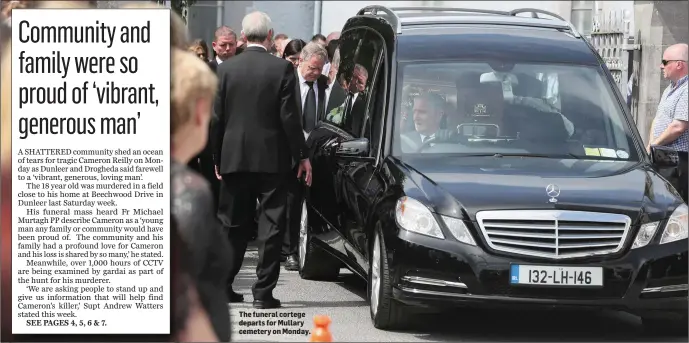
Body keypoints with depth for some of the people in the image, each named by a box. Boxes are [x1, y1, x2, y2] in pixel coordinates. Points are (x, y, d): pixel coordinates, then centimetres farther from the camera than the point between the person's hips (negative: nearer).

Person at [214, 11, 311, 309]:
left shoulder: (225, 70, 0)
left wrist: (218, 158, 12)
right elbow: (289, 117, -8)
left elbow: (217, 117, 2)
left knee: (236, 225, 14)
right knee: (270, 226, 2)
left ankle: (222, 285, 17)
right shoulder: (282, 69, -7)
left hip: (234, 158, 3)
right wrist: (302, 156, 0)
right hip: (272, 159, -3)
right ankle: (263, 291, -1)